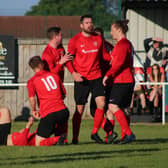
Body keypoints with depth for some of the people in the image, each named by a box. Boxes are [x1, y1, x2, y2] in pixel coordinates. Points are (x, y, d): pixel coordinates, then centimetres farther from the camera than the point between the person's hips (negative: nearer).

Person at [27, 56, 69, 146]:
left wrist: (34, 111, 9)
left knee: (39, 143, 0)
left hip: (48, 114, -4)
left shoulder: (32, 81, 6)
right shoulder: (55, 75, 17)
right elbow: (63, 94, 23)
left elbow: (32, 98, -8)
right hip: (62, 110, 4)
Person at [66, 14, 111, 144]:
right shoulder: (75, 40, -3)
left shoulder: (98, 39, 8)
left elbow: (104, 54, 20)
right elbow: (68, 59, -2)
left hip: (96, 77, 3)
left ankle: (95, 133, 5)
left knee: (101, 104, -10)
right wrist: (73, 73, -17)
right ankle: (75, 137, 9)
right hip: (81, 79, -3)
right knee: (79, 109, -2)